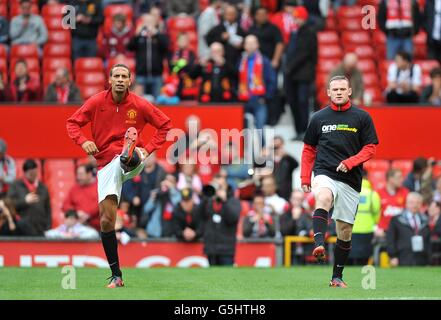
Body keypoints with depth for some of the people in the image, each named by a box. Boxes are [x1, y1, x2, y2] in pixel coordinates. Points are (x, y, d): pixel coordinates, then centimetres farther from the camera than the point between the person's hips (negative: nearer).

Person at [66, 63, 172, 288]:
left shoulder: (139, 105, -1)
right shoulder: (97, 102, 1)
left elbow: (165, 125, 8)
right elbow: (72, 123, 6)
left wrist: (148, 149, -5)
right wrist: (83, 141, -13)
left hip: (131, 161, -2)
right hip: (106, 163, 2)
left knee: (131, 133, -36)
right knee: (106, 219, -4)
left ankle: (130, 155, -76)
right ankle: (116, 276, 5)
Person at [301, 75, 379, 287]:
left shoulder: (362, 117, 5)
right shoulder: (319, 118, 9)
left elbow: (371, 147, 3)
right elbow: (309, 149, 17)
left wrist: (350, 162, -12)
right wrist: (305, 178, 8)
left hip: (350, 179, 1)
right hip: (325, 173, -1)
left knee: (345, 231, 4)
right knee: (323, 198, -36)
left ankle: (337, 276, 17)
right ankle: (319, 245, -53)